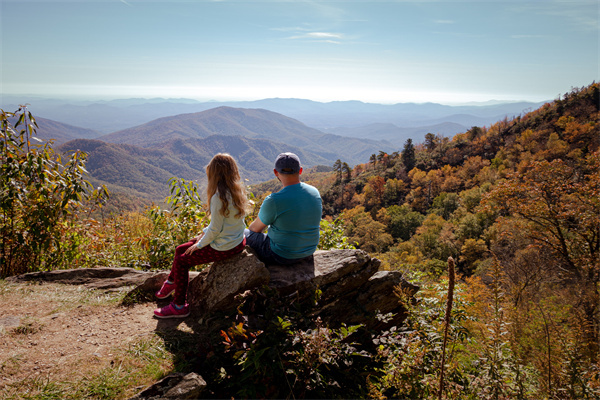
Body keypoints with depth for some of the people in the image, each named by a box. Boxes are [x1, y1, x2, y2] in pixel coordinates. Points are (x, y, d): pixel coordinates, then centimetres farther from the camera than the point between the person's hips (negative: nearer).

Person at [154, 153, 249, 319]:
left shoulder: (218, 197, -26)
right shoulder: (237, 191, 2)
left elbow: (215, 229, -21)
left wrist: (199, 244, -5)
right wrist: (205, 232, 11)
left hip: (224, 248, -9)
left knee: (182, 261, 3)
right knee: (180, 249, 18)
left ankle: (179, 307, 13)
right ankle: (170, 285, 37)